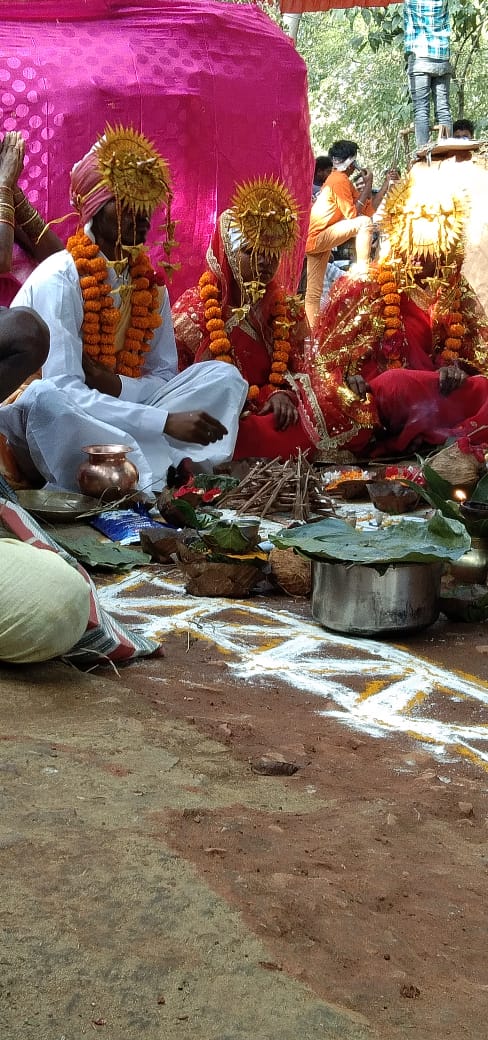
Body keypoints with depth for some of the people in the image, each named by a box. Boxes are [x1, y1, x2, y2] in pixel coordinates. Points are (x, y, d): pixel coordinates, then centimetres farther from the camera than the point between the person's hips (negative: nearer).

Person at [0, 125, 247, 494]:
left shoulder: (149, 283, 5)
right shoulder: (58, 280, -16)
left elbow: (165, 376, 6)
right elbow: (64, 390, -26)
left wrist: (117, 387, -17)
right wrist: (166, 421, -32)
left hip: (121, 416, 6)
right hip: (50, 425, -6)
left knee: (223, 376, -7)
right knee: (45, 396, -40)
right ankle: (160, 480, -34)